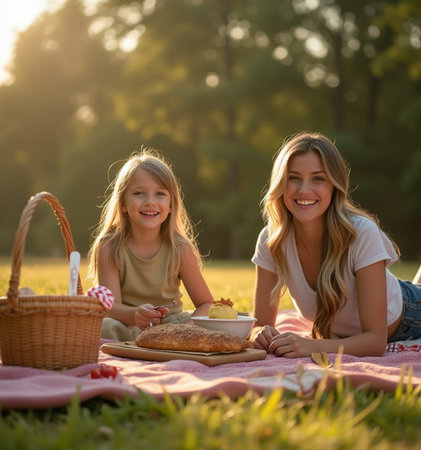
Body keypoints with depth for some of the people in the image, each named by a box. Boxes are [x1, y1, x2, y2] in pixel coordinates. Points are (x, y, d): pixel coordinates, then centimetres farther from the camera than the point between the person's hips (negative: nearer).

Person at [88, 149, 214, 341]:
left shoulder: (180, 249, -7)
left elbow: (206, 303, -1)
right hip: (127, 329, -2)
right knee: (104, 327, -35)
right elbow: (111, 306, -18)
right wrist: (135, 315, -43)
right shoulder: (109, 247, -11)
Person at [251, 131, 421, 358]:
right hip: (339, 336, 3)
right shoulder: (271, 240, -26)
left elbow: (376, 340, -37)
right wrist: (263, 335, -45)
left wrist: (312, 346, -53)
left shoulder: (362, 233, -37)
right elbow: (260, 324, -22)